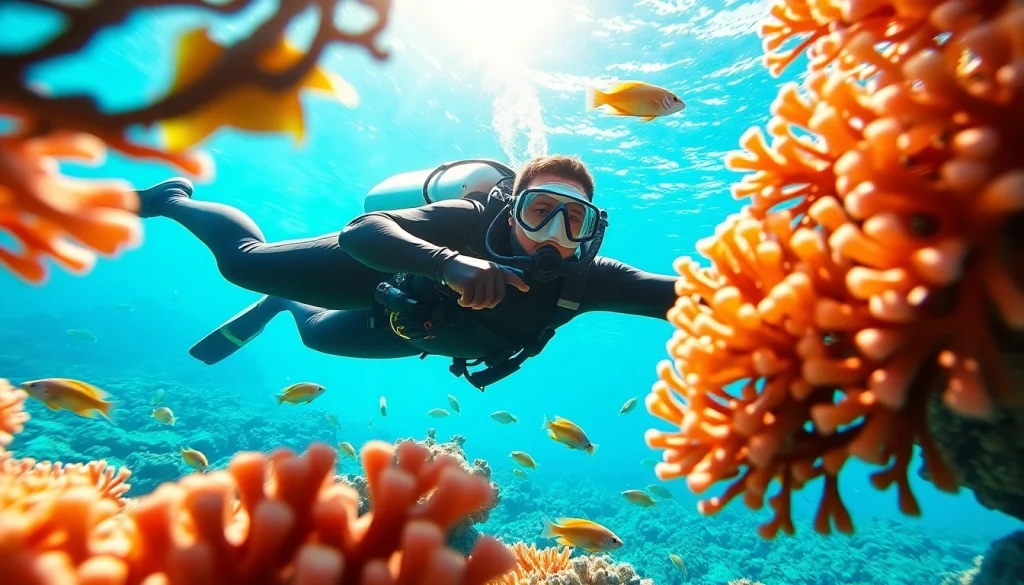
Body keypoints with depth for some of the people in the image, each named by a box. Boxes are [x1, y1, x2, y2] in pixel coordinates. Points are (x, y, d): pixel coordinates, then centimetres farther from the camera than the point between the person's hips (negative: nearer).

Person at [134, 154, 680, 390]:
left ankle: (284, 305, 63)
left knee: (319, 334, 27)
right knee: (244, 261, -2)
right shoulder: (475, 221, -41)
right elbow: (359, 232, -51)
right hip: (387, 277, -4)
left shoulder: (584, 278, -31)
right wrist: (452, 263, -68)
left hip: (410, 326, 5)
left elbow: (679, 295, -35)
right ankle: (175, 197, 32)